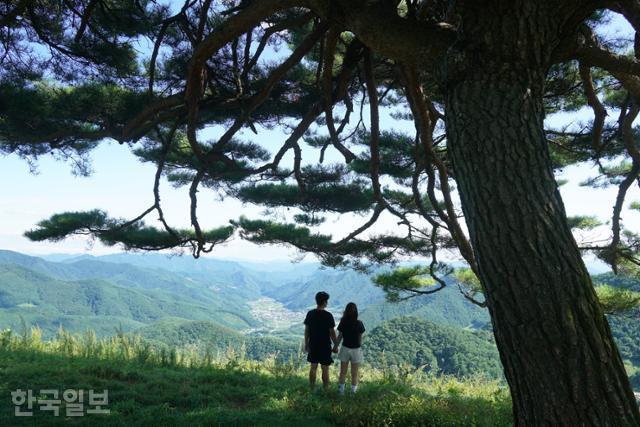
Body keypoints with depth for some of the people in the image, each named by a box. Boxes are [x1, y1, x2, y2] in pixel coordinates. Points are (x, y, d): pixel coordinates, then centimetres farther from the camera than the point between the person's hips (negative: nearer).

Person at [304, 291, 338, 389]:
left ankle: (312, 388, 23)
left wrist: (306, 344, 12)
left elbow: (306, 330, 1)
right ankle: (325, 389, 16)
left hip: (313, 345, 4)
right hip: (325, 346, -4)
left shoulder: (310, 314, -4)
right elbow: (332, 333, -12)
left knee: (313, 367, 14)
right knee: (325, 369, 8)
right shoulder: (328, 316, -16)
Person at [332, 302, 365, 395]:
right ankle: (353, 392, 19)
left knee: (343, 372, 15)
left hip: (345, 349, 2)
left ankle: (341, 391, 23)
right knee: (354, 373, 12)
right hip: (356, 350, -1)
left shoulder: (343, 323, -12)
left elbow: (340, 336, -3)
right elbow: (360, 338, -6)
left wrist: (335, 346, 13)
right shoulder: (359, 324, -15)